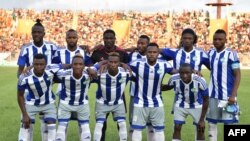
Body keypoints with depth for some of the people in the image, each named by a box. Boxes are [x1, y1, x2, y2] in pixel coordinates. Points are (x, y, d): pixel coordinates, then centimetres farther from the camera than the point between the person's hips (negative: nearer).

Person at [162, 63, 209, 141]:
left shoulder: (200, 81, -34)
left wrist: (202, 119, -16)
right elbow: (168, 87, 0)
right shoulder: (174, 79, -28)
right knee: (177, 128, -4)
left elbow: (205, 100, -19)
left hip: (197, 106, -1)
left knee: (200, 130, 2)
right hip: (181, 105, 1)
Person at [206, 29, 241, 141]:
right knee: (211, 123, 10)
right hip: (213, 95, 6)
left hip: (227, 95, -6)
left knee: (228, 123, 0)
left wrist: (233, 95, -16)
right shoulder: (210, 53, 7)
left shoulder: (231, 54, -11)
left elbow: (237, 75, -10)